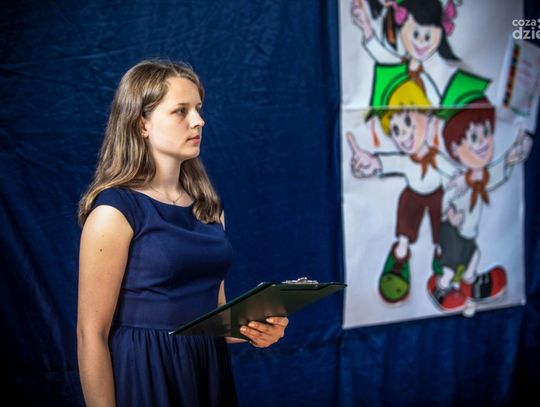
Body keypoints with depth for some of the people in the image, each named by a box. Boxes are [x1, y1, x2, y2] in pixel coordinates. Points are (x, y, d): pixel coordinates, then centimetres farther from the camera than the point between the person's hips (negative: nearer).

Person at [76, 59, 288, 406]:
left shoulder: (208, 206, 7)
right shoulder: (115, 211, -14)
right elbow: (92, 335, -14)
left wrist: (253, 329, -3)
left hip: (210, 373, 7)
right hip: (145, 379, -7)